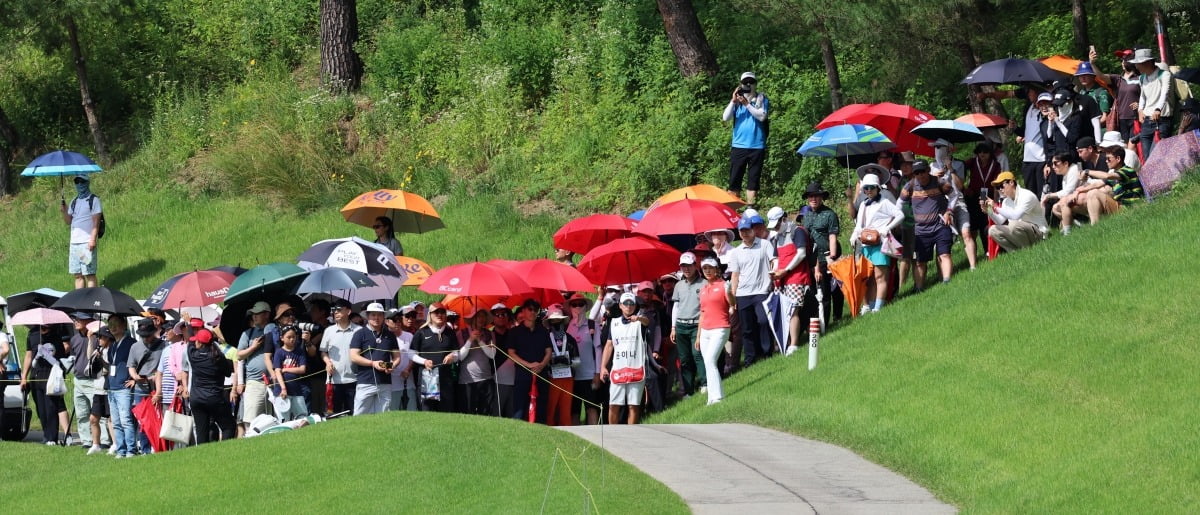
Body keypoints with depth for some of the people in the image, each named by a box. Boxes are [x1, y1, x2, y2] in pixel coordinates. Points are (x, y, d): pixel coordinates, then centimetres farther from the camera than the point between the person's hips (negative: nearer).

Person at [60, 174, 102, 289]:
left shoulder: (94, 200, -1)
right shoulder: (74, 202, 18)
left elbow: (96, 222, -8)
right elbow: (68, 221, 18)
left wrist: (93, 239, -18)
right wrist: (64, 211, -1)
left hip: (87, 243, -7)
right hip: (74, 242, 7)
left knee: (89, 274, -8)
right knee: (78, 275, 6)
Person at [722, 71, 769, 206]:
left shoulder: (762, 100, 6)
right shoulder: (737, 101, 10)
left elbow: (762, 116, -10)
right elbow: (725, 118, -1)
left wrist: (747, 104, -16)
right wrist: (733, 101, -11)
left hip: (757, 146, -1)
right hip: (739, 145, 1)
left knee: (753, 179, 2)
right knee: (734, 179, -2)